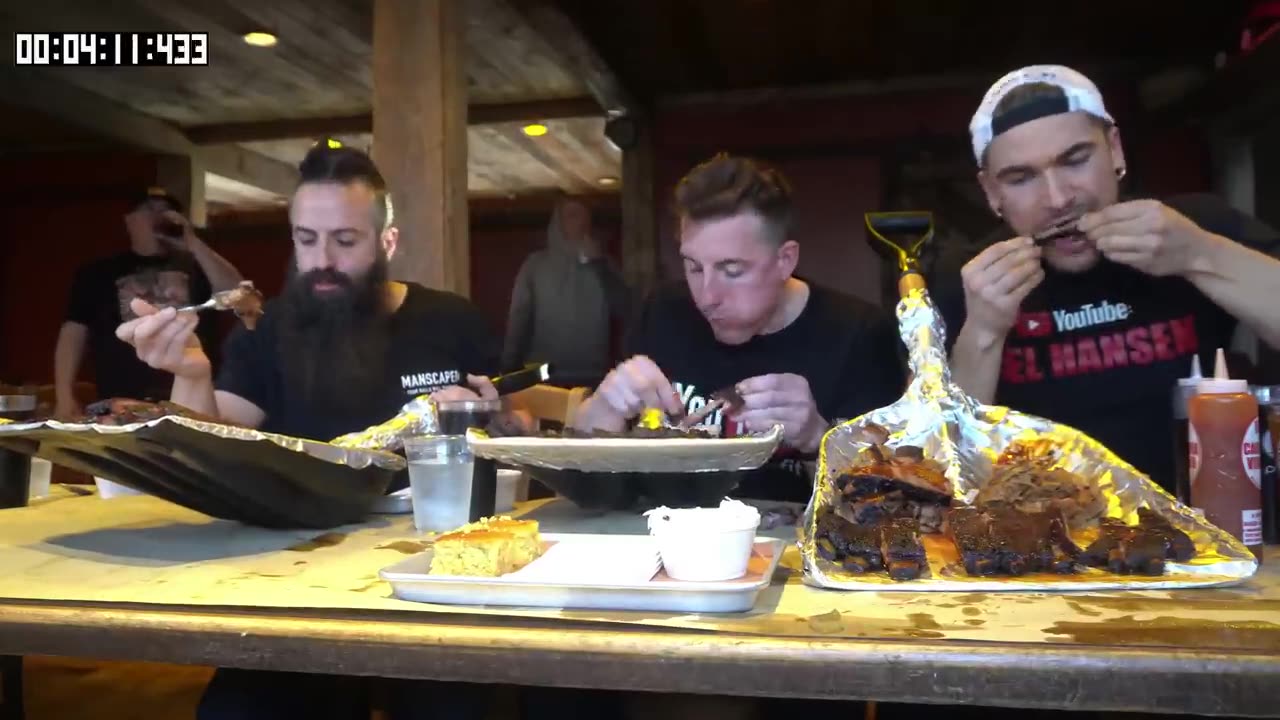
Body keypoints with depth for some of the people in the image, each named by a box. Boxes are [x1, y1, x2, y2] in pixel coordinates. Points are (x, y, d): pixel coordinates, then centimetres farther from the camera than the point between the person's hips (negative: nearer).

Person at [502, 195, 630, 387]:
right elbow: (519, 319, 4)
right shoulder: (536, 264, 7)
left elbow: (623, 309, 1)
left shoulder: (601, 264, 12)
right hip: (545, 377, -1)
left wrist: (598, 262, -2)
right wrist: (510, 370, -4)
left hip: (594, 378, 1)